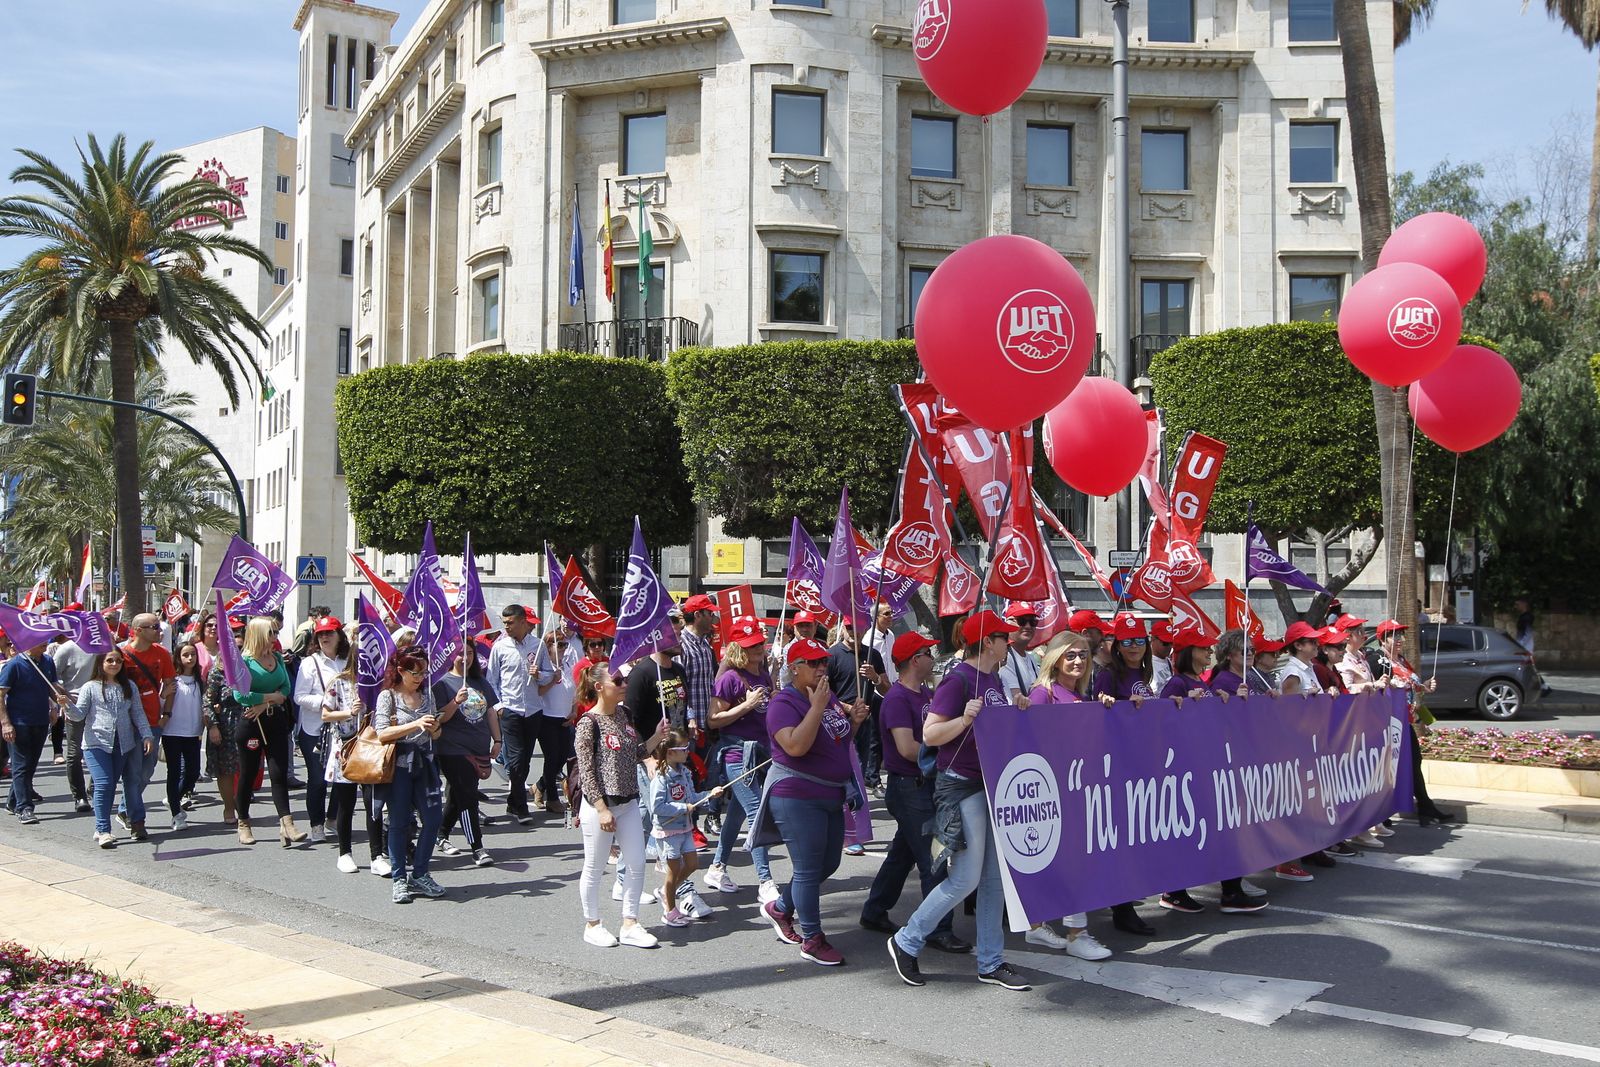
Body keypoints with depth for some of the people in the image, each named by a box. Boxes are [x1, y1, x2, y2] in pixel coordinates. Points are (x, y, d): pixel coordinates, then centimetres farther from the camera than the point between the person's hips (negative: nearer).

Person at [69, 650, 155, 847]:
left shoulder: (129, 687, 11)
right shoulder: (90, 687, 3)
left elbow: (138, 713, 11)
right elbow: (80, 714, 0)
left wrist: (147, 735, 3)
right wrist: (67, 706, -19)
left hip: (123, 744, 3)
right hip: (97, 743, -3)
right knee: (103, 784, -11)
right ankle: (103, 830, -7)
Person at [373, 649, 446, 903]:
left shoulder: (427, 695, 11)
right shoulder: (388, 696, -3)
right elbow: (382, 733, -14)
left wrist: (434, 729, -5)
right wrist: (415, 725, -21)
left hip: (424, 763, 5)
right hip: (398, 765, -5)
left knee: (433, 818, -1)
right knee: (399, 823, 2)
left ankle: (419, 875, 11)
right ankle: (399, 880, 11)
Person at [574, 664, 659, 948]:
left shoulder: (624, 716, 7)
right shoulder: (588, 724, -14)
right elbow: (586, 772, -16)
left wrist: (657, 737, 1)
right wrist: (602, 809, -19)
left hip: (628, 802, 7)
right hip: (600, 805, -7)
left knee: (637, 864, 6)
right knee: (595, 868, 7)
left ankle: (629, 925, 17)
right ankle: (592, 925, 23)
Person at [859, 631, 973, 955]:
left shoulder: (927, 694, 11)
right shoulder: (897, 699, -17)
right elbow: (907, 748, -24)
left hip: (926, 785, 9)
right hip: (909, 786, -9)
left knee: (903, 853, 18)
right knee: (934, 860, -6)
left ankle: (874, 913, 30)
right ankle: (939, 929, 1)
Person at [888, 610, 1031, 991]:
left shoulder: (992, 679, 12)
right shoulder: (958, 680, -15)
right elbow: (930, 734, -19)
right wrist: (964, 719, -33)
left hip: (992, 784, 9)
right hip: (962, 787, -9)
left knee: (995, 878, 10)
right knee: (965, 879, -7)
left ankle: (991, 963, 18)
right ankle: (906, 942, 9)